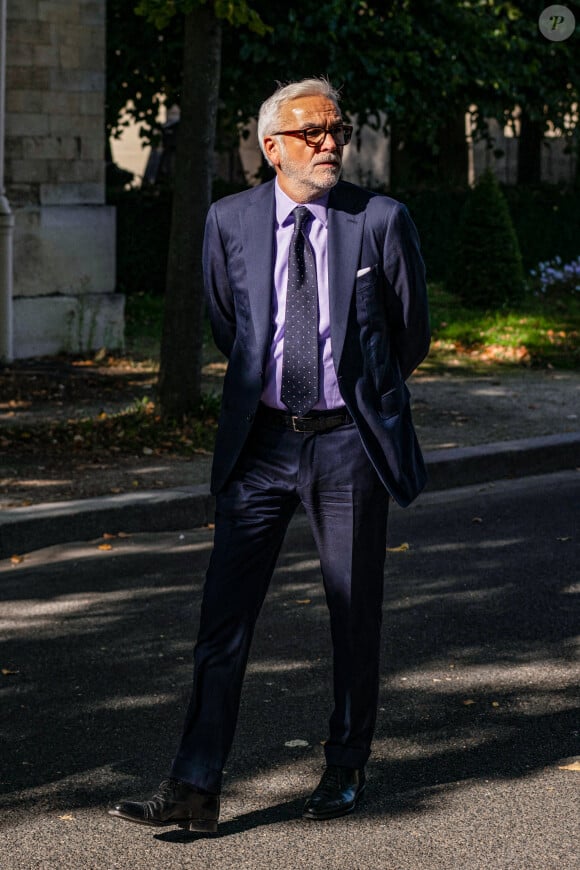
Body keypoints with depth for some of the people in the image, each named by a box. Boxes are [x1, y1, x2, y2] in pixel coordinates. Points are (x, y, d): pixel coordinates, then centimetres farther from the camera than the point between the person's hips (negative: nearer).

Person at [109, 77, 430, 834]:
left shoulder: (381, 220, -4)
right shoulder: (230, 221, 1)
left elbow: (412, 334, 9)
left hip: (348, 438, -1)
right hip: (261, 438, 1)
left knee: (355, 613, 8)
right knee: (225, 613, -3)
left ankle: (346, 769, 25)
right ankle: (196, 789, -1)